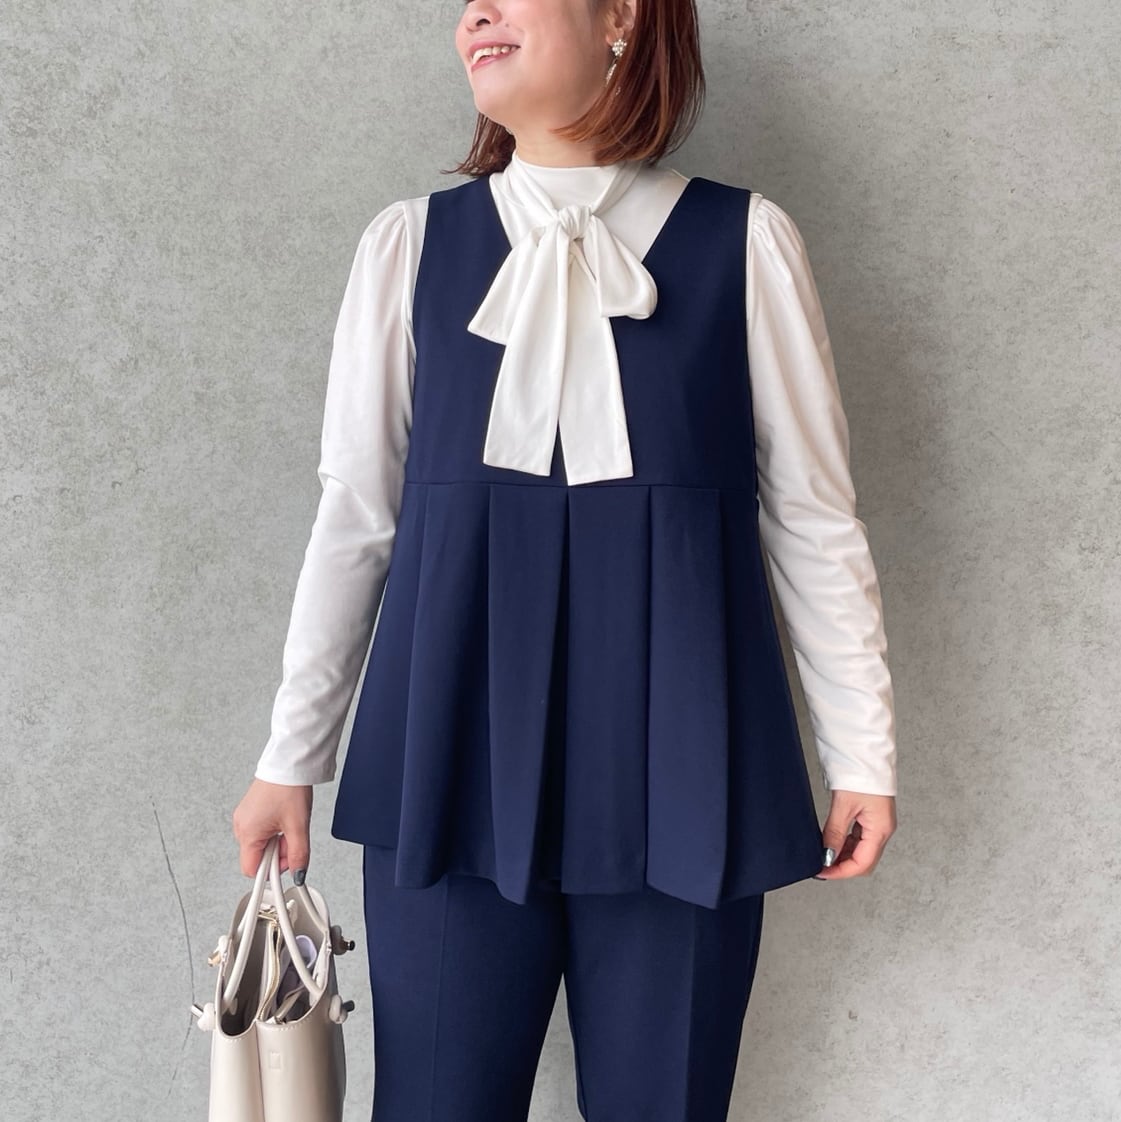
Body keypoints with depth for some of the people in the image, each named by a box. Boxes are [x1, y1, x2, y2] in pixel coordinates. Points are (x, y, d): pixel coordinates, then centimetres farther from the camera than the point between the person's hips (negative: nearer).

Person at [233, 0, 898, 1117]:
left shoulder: (742, 242, 0)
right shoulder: (411, 244, 4)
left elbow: (813, 518, 4)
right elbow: (354, 514, 6)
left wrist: (862, 750, 5)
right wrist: (292, 757, 8)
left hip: (673, 760, 0)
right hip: (452, 746, 1)